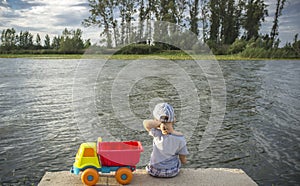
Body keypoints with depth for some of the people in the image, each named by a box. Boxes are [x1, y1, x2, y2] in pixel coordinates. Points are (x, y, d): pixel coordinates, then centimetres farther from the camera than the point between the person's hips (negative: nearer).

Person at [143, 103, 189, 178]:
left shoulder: (158, 134, -26)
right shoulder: (180, 137, -20)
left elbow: (146, 123, -42)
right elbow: (183, 160, -11)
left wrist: (160, 123, -37)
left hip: (154, 171, -1)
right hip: (173, 172, 1)